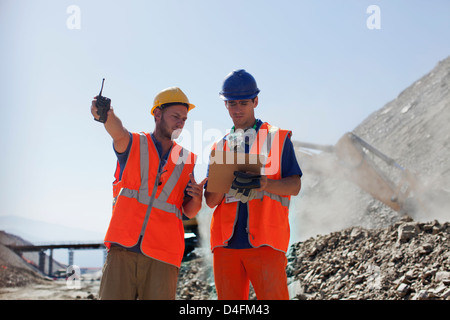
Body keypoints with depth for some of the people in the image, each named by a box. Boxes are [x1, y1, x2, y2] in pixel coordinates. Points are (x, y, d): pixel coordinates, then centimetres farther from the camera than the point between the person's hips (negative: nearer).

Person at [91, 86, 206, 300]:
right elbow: (118, 132, -17)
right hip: (123, 250, -2)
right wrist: (106, 115, -40)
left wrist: (197, 198, -8)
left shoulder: (185, 160, 16)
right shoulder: (133, 144, 9)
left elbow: (189, 212, 15)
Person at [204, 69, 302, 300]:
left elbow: (295, 186, 2)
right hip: (227, 242, 3)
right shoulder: (219, 147, 18)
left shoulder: (278, 138, 10)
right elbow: (210, 201, 12)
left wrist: (265, 184, -18)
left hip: (265, 242, -3)